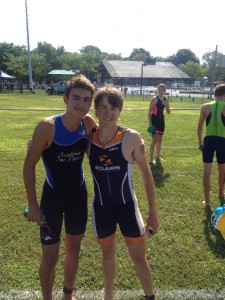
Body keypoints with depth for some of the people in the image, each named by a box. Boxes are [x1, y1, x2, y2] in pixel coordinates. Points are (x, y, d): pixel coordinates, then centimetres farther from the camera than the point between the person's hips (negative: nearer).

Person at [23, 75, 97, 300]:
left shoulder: (88, 123, -11)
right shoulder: (47, 126, -23)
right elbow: (29, 165, -15)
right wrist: (33, 204, -12)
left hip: (78, 196, 4)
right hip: (53, 197, -4)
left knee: (73, 250, 21)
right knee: (50, 257, 9)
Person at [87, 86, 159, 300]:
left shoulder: (131, 137, -16)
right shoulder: (87, 138, -10)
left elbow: (146, 173, -6)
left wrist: (153, 211, -3)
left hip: (127, 207, -2)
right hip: (100, 208, 2)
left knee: (139, 259, 11)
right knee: (108, 254, 23)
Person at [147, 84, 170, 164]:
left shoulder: (166, 99, 6)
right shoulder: (154, 99, -11)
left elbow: (168, 112, 8)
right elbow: (150, 112, -11)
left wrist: (166, 105, -12)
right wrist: (150, 123, -15)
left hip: (161, 120, 7)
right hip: (154, 120, -7)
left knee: (160, 139, 16)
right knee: (155, 140, -10)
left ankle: (158, 156, 30)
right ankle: (151, 159, -5)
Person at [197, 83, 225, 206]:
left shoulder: (205, 107, 0)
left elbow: (199, 127, 2)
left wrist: (200, 142, 12)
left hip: (208, 140, 1)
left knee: (207, 171, 5)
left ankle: (207, 199, 9)